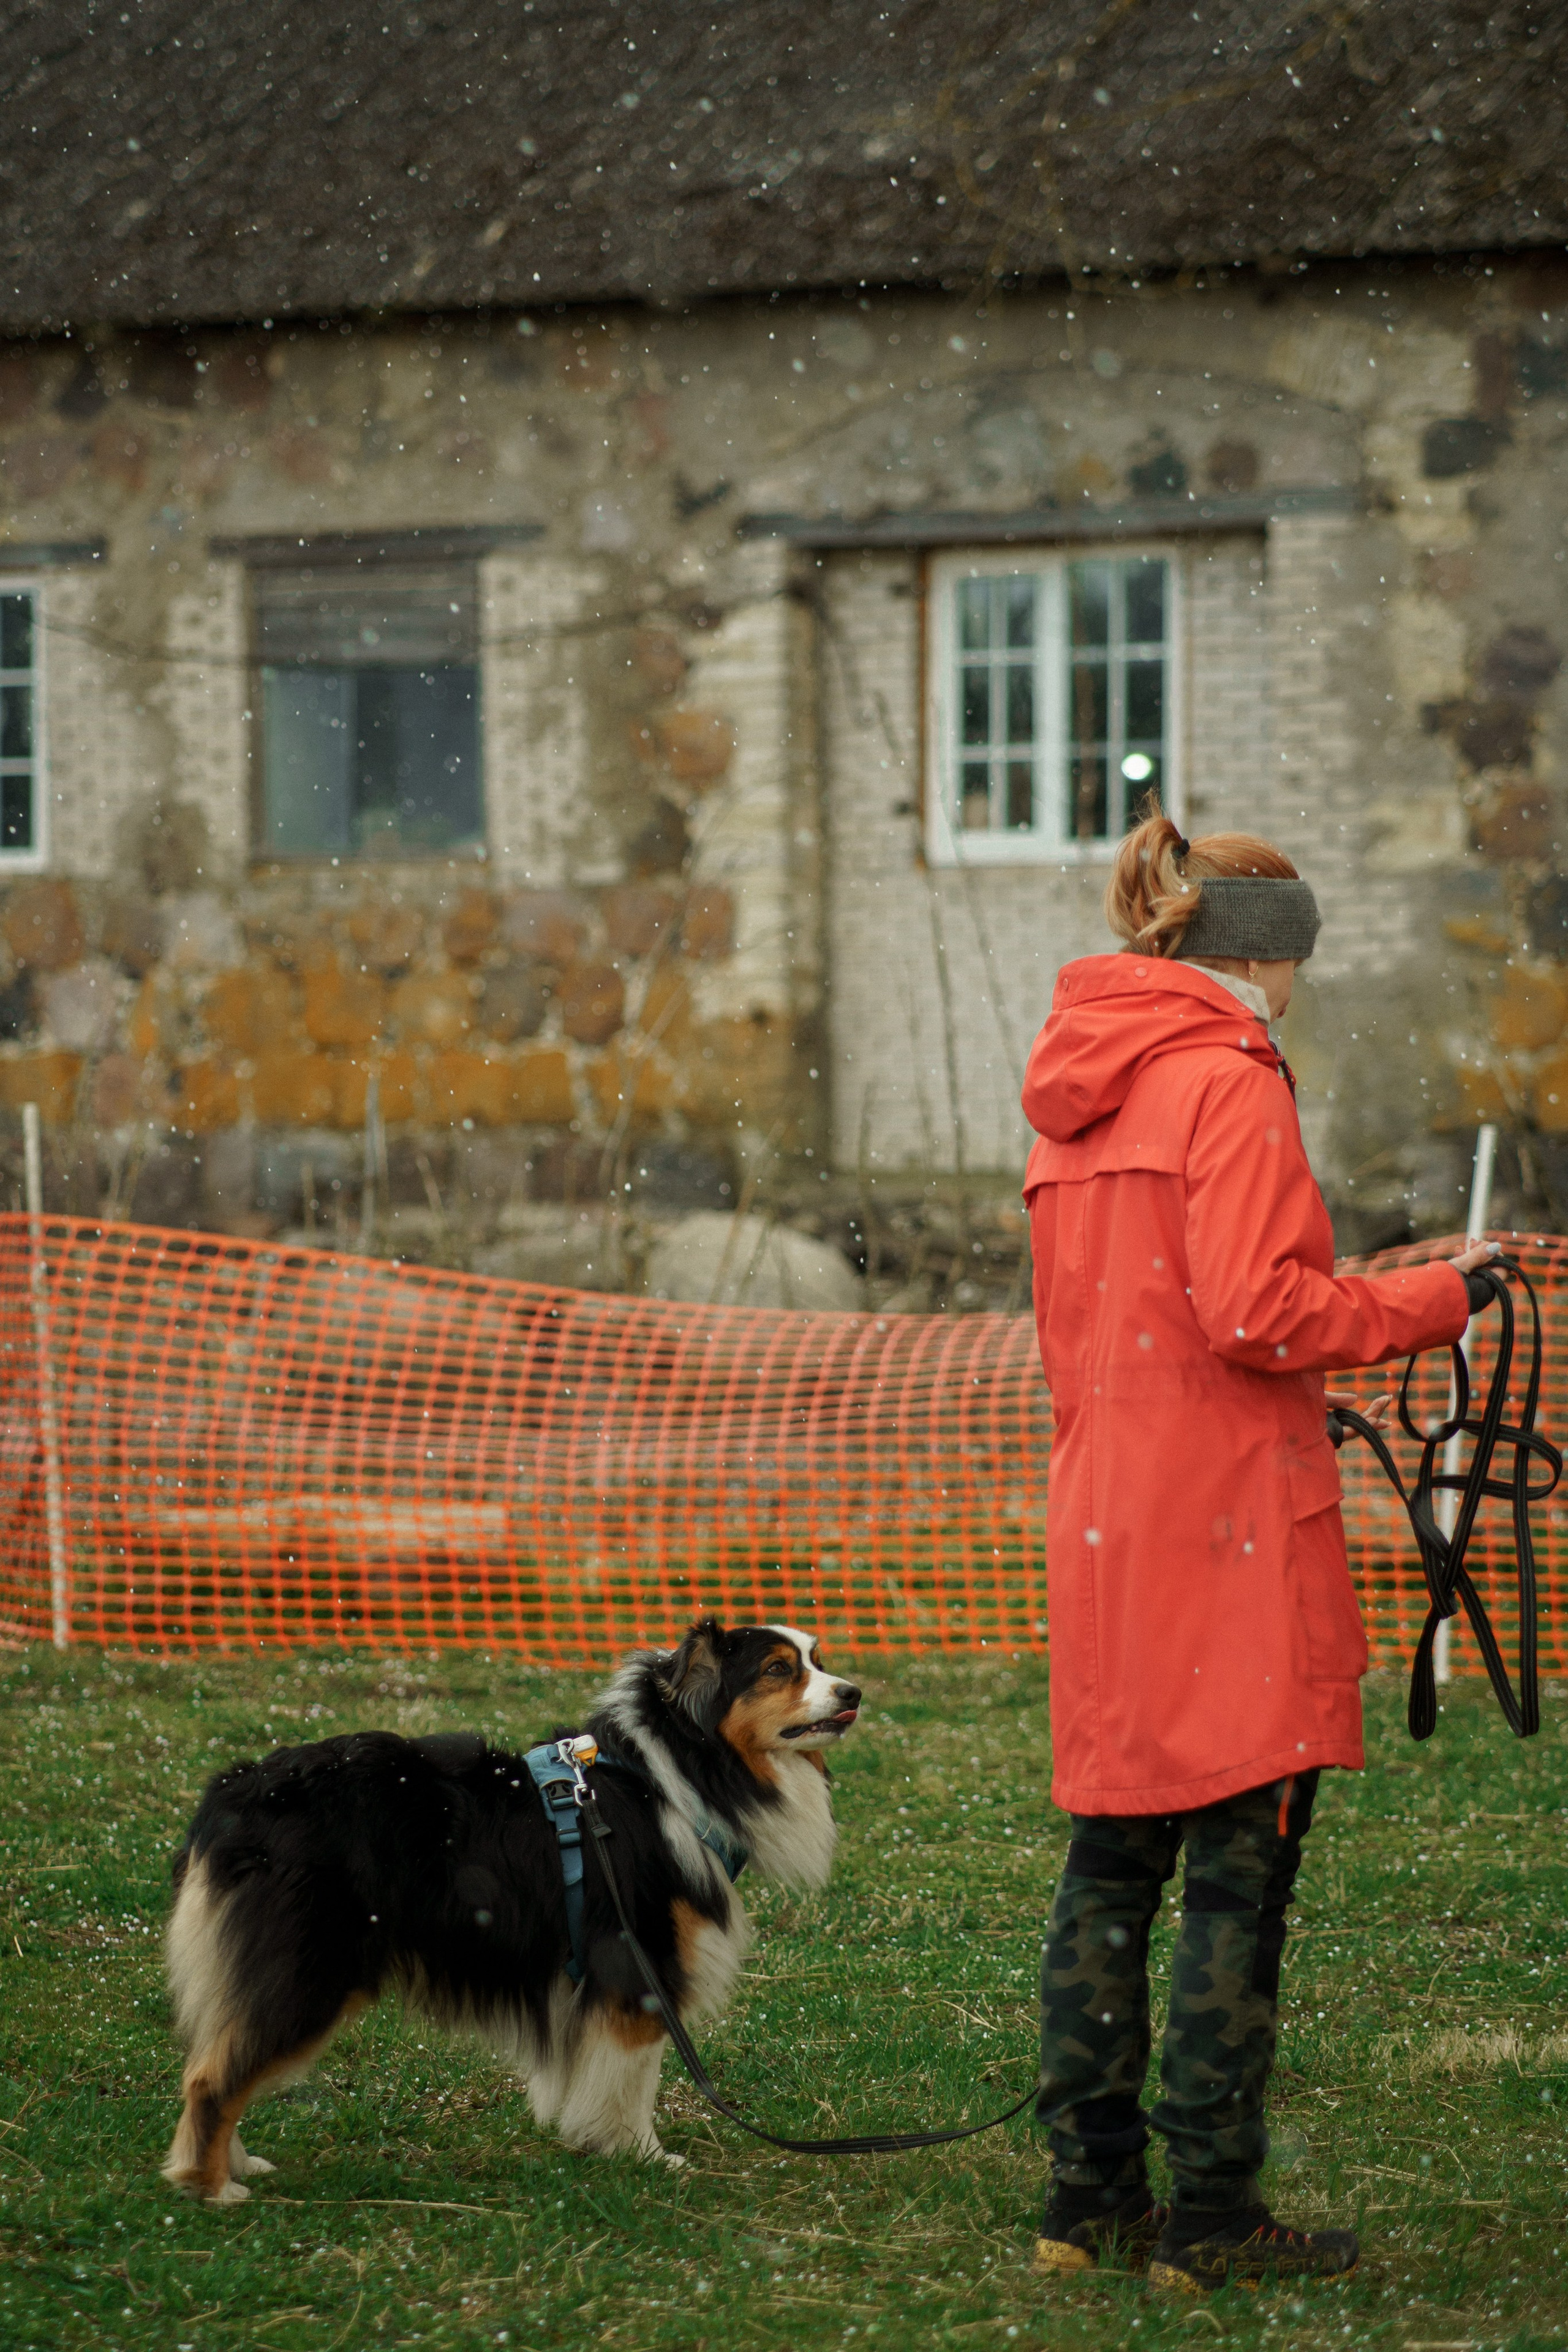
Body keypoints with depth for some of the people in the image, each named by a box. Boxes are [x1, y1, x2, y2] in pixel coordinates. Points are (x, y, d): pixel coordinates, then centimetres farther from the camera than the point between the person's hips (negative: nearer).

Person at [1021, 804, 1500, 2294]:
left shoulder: (1079, 1096, 15)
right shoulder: (1226, 1080, -11)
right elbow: (1254, 1311, -20)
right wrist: (1428, 1302, -7)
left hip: (1102, 1519, 8)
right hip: (1228, 1527, -8)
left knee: (1113, 1860, 12)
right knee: (1240, 1866, -3)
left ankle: (1090, 2190, 15)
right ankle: (1211, 2215, 0)